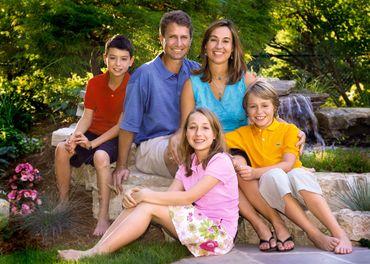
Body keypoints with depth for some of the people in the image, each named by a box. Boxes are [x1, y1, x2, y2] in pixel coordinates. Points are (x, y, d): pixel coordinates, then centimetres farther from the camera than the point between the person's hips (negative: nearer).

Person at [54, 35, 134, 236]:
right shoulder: (94, 83, 0)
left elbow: (121, 125, -15)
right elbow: (87, 117, 0)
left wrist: (93, 143, -24)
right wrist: (75, 136, -20)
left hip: (116, 137, -4)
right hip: (93, 132, 5)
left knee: (101, 156, -37)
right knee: (62, 149, -22)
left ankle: (103, 217, -31)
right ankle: (63, 202, -5)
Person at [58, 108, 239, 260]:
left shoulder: (220, 161, -13)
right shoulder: (189, 162, 11)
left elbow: (188, 197, -20)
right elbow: (169, 195, -2)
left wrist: (146, 195, -16)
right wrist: (135, 195, -19)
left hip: (217, 233, -7)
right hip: (198, 226, 7)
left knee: (148, 206, -19)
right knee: (141, 203, -8)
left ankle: (97, 253, -15)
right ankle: (98, 248, -11)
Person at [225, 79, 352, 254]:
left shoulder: (289, 130, 3)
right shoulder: (243, 134, 12)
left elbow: (288, 164, -11)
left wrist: (256, 172, -22)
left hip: (298, 193, -1)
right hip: (268, 192, 1)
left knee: (297, 174, -36)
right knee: (274, 174, -33)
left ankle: (339, 233, -45)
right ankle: (314, 234, -39)